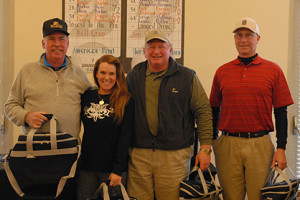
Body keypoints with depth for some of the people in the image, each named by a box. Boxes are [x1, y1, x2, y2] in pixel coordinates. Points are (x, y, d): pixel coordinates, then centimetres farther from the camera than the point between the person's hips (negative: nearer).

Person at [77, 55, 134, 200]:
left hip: (113, 170, -3)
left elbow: (125, 137, -7)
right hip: (87, 167, 3)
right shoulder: (86, 97, 7)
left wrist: (117, 170, -12)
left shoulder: (126, 101, -3)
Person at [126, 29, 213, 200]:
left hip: (175, 154, -2)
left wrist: (205, 148, -5)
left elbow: (203, 111, 1)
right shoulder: (134, 76, 11)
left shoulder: (187, 77, 3)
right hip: (139, 155, 2)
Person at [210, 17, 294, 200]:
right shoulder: (222, 72, 9)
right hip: (228, 144, 2)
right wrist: (212, 142, 9)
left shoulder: (273, 70, 4)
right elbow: (214, 109, 15)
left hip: (260, 144, -1)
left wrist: (281, 148, -3)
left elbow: (281, 112, 3)